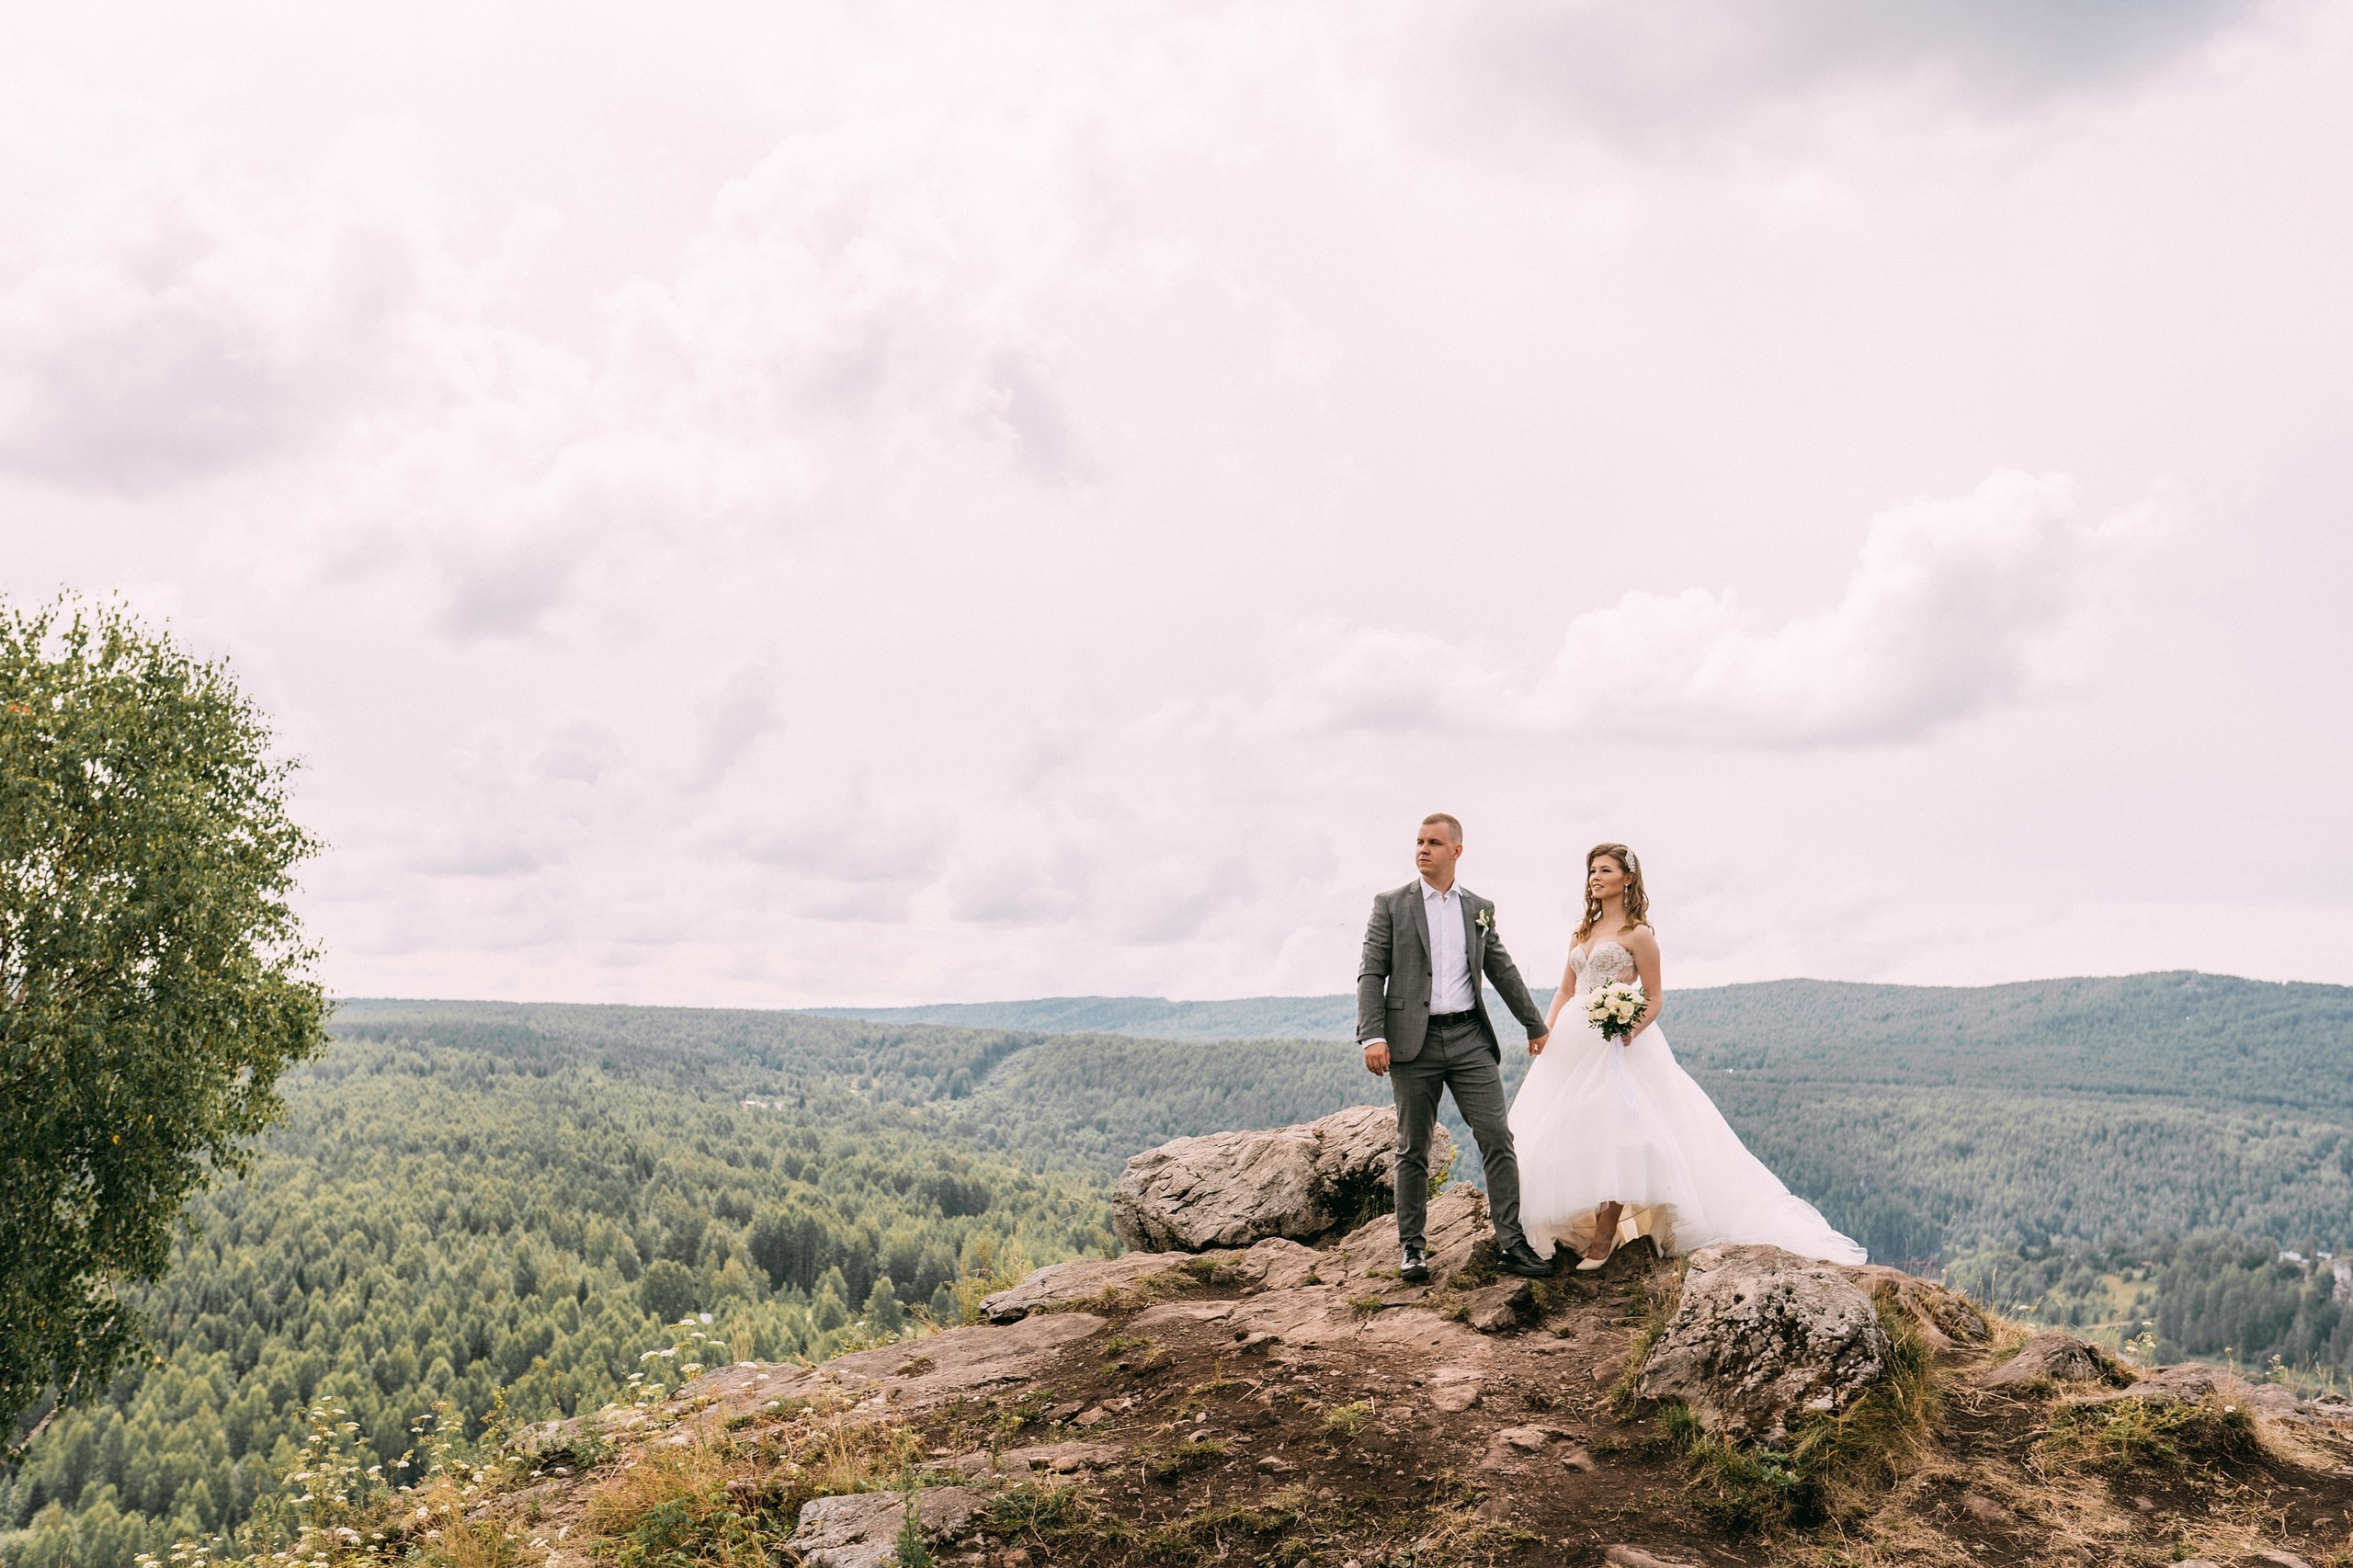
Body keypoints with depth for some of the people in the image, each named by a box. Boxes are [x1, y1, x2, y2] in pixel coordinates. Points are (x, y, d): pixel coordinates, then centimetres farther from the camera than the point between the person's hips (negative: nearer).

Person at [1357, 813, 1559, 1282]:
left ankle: (1511, 1244, 2)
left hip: (1470, 1038, 3)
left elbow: (1504, 972, 19)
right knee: (1413, 1151, 5)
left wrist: (1535, 1026, 23)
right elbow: (1371, 974, -3)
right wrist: (1372, 1036, -14)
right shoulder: (1391, 905, 2)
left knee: (1498, 1139, -3)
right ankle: (1412, 1248, 15)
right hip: (1413, 1042, -2)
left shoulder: (1480, 909, 12)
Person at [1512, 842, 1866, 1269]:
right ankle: (1571, 1228, 13)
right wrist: (1545, 1028, 1)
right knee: (1567, 1133, 4)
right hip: (1573, 1043, 7)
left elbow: (1655, 999, -5)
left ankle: (1603, 1238, -8)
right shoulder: (1584, 931, 15)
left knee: (1612, 1133, -11)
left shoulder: (1637, 933, -4)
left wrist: (1631, 1030, -24)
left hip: (1614, 1045, -7)